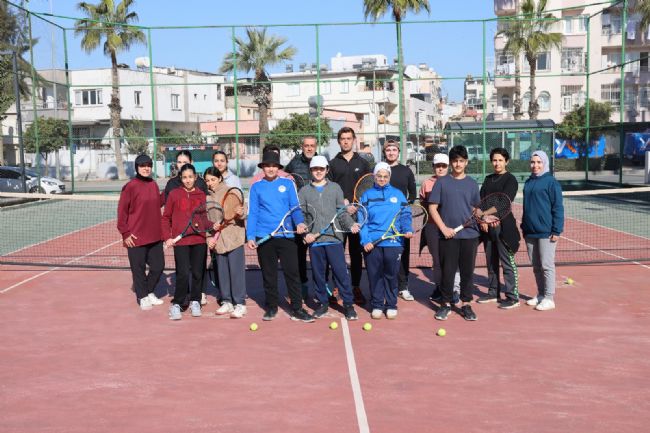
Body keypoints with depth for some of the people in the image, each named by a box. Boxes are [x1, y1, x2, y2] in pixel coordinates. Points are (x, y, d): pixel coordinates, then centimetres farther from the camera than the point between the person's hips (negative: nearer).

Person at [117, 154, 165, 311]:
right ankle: (142, 297, 21)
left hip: (155, 236, 6)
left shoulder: (154, 185, 8)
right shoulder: (130, 187, -9)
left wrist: (160, 230, 11)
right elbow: (122, 211, -8)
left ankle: (149, 292, 31)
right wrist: (125, 233, -10)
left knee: (158, 265, 11)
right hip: (136, 237, -6)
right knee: (138, 268, 5)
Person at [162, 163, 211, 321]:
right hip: (180, 241, -2)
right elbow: (166, 217, 7)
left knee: (198, 273, 7)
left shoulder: (202, 195, 8)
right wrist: (167, 237, -2)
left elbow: (205, 218, 12)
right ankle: (176, 304, 6)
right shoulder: (174, 194, 3)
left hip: (199, 240, 2)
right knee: (183, 274, -8)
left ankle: (195, 301, 23)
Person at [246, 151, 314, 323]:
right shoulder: (256, 187, 6)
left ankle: (297, 309, 3)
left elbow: (295, 206, 1)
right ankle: (271, 307, 22)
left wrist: (299, 222, -18)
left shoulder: (288, 184, 6)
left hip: (286, 236, 0)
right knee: (268, 275, 9)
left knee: (292, 273, -3)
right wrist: (250, 236, -4)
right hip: (264, 237, 1)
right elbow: (252, 213, 4)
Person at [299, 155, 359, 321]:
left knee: (341, 272, -4)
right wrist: (305, 233, -7)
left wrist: (351, 224, -10)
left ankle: (348, 304, 5)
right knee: (318, 274, 9)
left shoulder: (335, 188, 10)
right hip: (314, 240, 1)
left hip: (334, 239, -1)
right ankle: (322, 303, 22)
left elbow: (342, 211, 8)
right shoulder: (304, 191, 10)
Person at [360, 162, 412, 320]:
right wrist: (365, 240, -10)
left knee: (391, 275, 5)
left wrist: (407, 230, -13)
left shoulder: (398, 194, 9)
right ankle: (377, 305, 16)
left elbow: (405, 215, 7)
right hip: (372, 242, 0)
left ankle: (391, 305, 16)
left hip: (393, 242, 0)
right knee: (374, 275, 5)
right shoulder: (367, 195, 8)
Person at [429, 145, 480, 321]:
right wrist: (444, 228, -9)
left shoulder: (472, 184, 9)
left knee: (468, 271, 6)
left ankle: (466, 304, 17)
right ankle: (446, 304, 16)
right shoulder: (442, 182, 2)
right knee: (447, 271, 3)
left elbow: (476, 209, 15)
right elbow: (432, 208, 0)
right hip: (448, 235, -2)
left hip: (469, 234, 2)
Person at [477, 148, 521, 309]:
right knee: (491, 262, 14)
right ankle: (493, 293, 26)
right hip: (487, 226, 7)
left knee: (507, 263, -4)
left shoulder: (510, 180, -2)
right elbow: (481, 201, 6)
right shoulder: (488, 179, 16)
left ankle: (513, 297, 1)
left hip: (503, 226, -7)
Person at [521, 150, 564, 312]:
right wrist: (524, 227, 16)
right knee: (536, 266, 12)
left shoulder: (551, 182, -8)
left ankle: (549, 298, 5)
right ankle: (540, 294, 23)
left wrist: (557, 231, -15)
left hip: (546, 232, -7)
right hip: (530, 232, 7)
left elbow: (557, 208, -10)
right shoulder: (528, 182, 12)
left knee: (546, 266, -2)